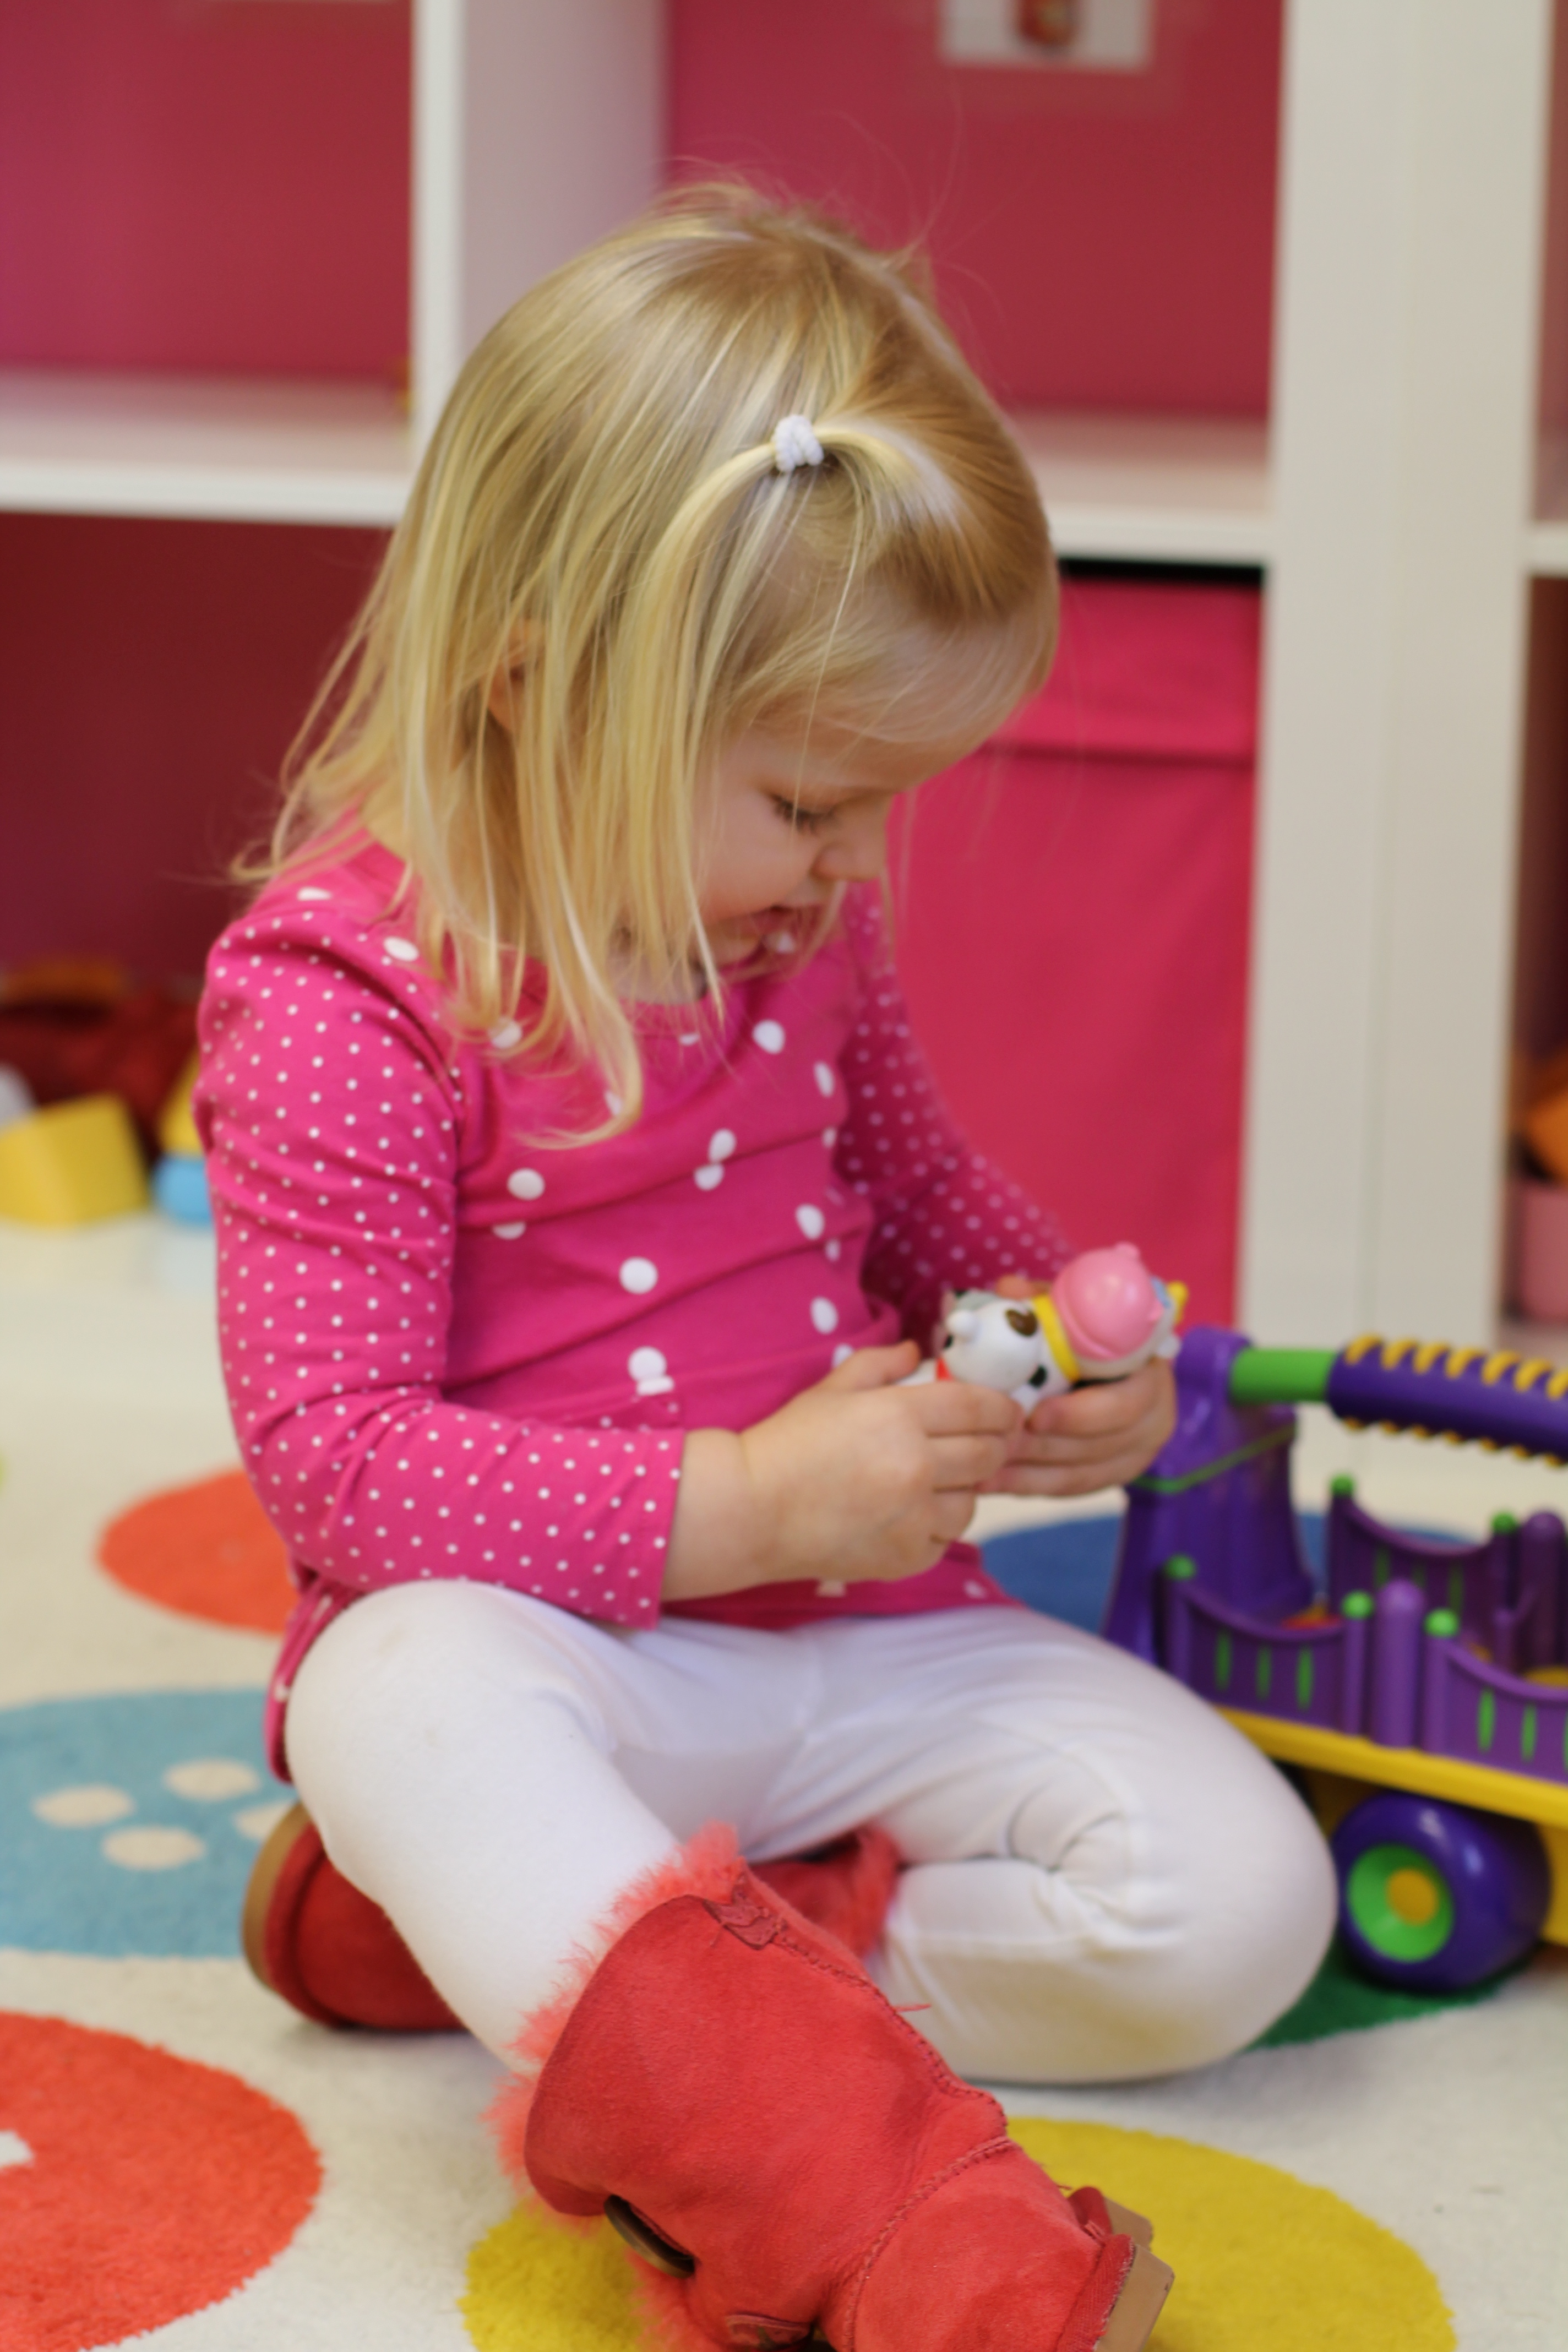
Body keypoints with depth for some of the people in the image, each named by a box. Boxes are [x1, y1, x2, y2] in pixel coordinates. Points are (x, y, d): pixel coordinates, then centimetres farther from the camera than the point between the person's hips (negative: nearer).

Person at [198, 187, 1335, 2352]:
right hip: (546, 1641, -5)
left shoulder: (805, 927, 6)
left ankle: (556, 1940, -15)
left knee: (1237, 1906, -14)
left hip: (866, 1631, 6)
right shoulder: (341, 992, -14)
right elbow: (332, 1452, -18)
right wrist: (739, 1505, -25)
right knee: (408, 1689, -41)